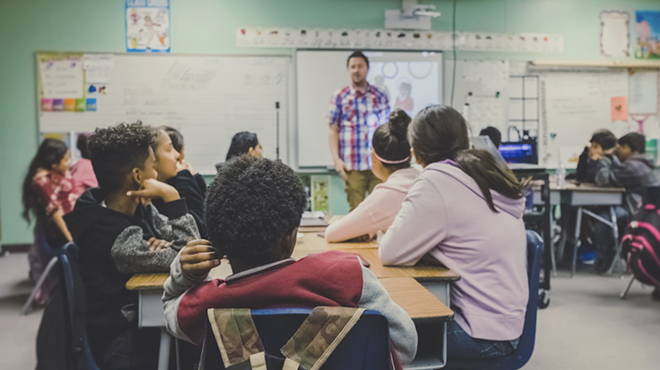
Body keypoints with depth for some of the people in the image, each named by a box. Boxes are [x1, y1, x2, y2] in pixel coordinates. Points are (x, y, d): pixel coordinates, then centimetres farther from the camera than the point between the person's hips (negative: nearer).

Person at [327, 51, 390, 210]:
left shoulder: (380, 96, 9)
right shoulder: (339, 96, 5)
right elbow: (332, 130, 4)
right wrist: (336, 159, -5)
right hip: (352, 166, -1)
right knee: (356, 209, 1)